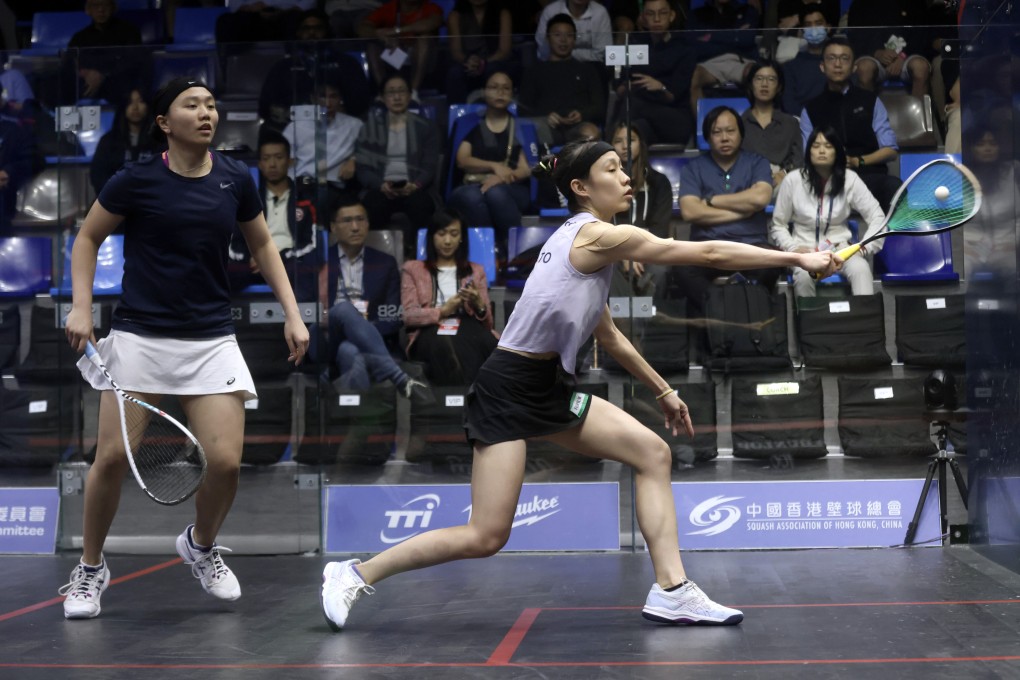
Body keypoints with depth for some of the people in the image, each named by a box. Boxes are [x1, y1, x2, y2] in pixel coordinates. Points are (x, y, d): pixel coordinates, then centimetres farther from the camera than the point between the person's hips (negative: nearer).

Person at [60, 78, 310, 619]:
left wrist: (292, 314, 8)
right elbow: (88, 237, 8)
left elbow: (262, 245, 16)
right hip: (140, 336, -2)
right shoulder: (137, 180, -5)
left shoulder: (235, 180, 2)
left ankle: (200, 545, 26)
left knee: (225, 461, -7)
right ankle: (90, 568, 20)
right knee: (113, 456, -5)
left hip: (211, 340, 2)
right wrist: (81, 306, -4)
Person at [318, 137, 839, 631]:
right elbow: (707, 254, -15)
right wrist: (797, 258, -10)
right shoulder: (597, 235, -15)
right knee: (486, 538, -7)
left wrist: (662, 391, 26)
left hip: (550, 387, 10)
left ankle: (672, 592, 1)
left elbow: (606, 334, 23)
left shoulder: (584, 240, 13)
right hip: (509, 388, -10)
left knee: (652, 451, 1)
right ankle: (357, 574, 9)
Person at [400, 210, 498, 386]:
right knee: (445, 345, -42)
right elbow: (408, 316, 7)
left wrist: (478, 305, -7)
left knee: (486, 341, -39)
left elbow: (487, 321, 17)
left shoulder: (476, 270, 27)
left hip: (467, 327, 2)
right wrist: (442, 311, -10)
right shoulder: (413, 269, 22)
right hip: (430, 330, -1)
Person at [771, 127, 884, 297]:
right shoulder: (793, 180, -2)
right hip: (805, 249, -1)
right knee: (803, 275, -37)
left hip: (840, 248, 1)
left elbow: (877, 217, 2)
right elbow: (778, 225, 4)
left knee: (861, 269, -34)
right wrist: (793, 248, -14)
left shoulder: (849, 179, 0)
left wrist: (864, 248, -12)